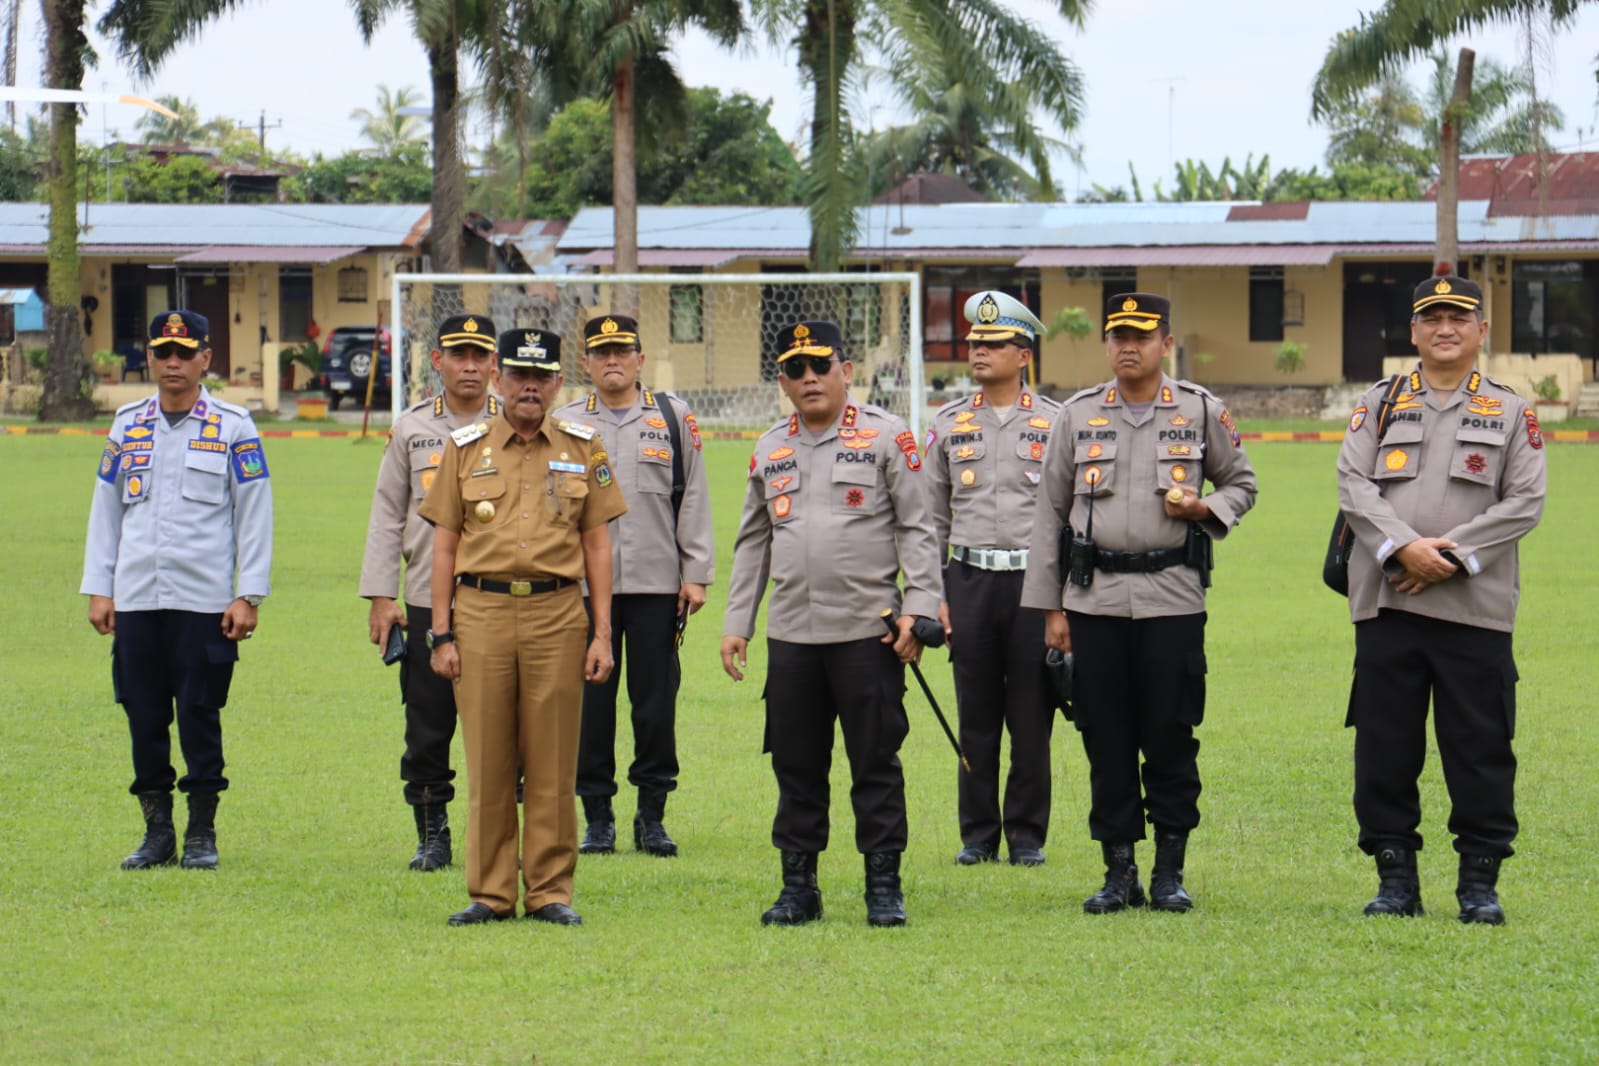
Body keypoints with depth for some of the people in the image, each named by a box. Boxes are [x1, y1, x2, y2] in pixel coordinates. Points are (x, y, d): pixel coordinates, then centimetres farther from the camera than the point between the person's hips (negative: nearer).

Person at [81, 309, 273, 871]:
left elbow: (254, 514, 0)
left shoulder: (233, 427, 1)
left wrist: (248, 596, -6)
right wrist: (98, 589, 8)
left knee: (199, 715, -1)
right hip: (136, 598, 3)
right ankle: (157, 831, 13)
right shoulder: (128, 424, 11)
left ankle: (202, 835, 8)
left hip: (205, 601, -3)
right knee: (143, 717, 4)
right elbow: (106, 508, 14)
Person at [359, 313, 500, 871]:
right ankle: (432, 834, 13)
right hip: (427, 600, 1)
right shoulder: (411, 427, 9)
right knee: (427, 725, 3)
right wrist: (380, 596, 3)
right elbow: (387, 515, 10)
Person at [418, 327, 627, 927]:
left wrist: (603, 633, 2)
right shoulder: (465, 448, 8)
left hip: (557, 613, 0)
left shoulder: (583, 449, 9)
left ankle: (550, 891, 9)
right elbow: (444, 545, 9)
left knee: (553, 763, 2)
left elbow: (597, 544, 9)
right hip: (481, 612, 0)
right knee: (487, 761, 2)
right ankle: (490, 893, 8)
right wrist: (441, 634, 2)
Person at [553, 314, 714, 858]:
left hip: (657, 583, 0)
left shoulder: (673, 417, 7)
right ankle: (598, 817, 9)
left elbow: (692, 499, 7)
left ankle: (652, 816, 10)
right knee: (590, 700, 1)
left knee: (656, 700, 1)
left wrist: (696, 574, 1)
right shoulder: (564, 424, 8)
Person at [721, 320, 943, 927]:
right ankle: (798, 887, 15)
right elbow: (752, 543, 18)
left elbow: (916, 528, -1)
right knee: (795, 766, 7)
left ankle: (884, 887, 7)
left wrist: (919, 607, -10)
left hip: (868, 631, -4)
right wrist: (736, 622, 13)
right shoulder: (769, 450, 13)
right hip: (791, 633, 4)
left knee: (875, 764, 0)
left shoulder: (887, 437, 0)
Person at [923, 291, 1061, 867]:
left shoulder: (1055, 423, 4)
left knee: (1032, 717, 1)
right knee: (975, 716, 4)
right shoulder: (948, 424, 9)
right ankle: (978, 834, 11)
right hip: (970, 579, 2)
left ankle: (1027, 835, 9)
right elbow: (931, 518, 11)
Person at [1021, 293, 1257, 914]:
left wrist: (1206, 508, -7)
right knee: (1106, 741, 3)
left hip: (1172, 599, -1)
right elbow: (1050, 513, 10)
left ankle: (1170, 873, 10)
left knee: (1171, 740, 0)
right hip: (1094, 599, 1)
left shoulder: (1201, 412, 6)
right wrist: (1050, 609, 5)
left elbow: (1241, 483, 17)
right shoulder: (1078, 416, 8)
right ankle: (1119, 873, 10)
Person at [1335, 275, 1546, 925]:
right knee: (1384, 748, 2)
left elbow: (1525, 501, -1)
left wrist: (1453, 555, -12)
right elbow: (1353, 485, 1)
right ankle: (1396, 879, 11)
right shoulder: (1379, 404, 12)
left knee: (1480, 749, -1)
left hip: (1475, 608, -1)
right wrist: (1405, 548, -15)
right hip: (1387, 604, 1)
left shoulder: (1510, 413, 9)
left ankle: (1480, 882, 8)